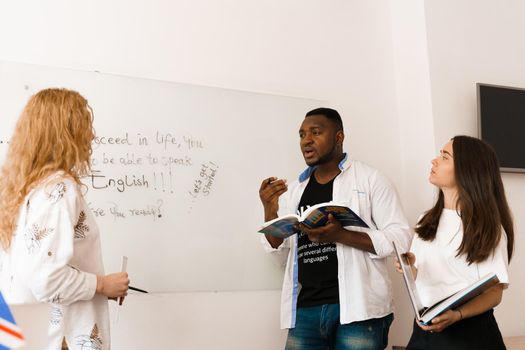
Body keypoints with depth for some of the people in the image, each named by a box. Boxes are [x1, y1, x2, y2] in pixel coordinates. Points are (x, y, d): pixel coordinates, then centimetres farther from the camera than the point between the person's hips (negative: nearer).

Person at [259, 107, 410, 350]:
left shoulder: (369, 178, 0)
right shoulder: (294, 190, 13)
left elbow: (399, 238, -7)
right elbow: (282, 256, 13)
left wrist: (340, 235, -20)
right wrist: (270, 211, -4)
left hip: (357, 309, -4)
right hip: (305, 311, 4)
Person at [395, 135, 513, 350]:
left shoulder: (488, 227, -9)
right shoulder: (427, 221, 8)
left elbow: (494, 292, -10)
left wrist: (456, 315, -25)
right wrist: (410, 267, -8)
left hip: (470, 331, -5)